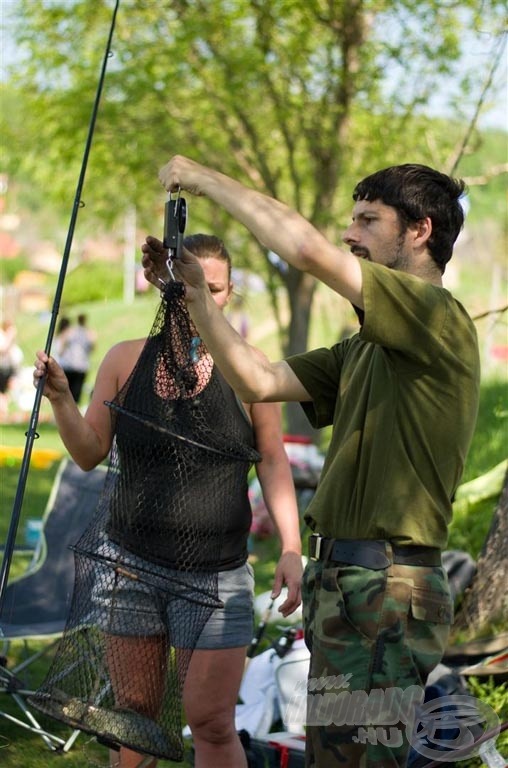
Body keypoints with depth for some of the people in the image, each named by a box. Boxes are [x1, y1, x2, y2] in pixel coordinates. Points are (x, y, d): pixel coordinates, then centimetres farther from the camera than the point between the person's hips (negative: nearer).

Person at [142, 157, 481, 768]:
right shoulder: (366, 348, 21)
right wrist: (196, 298, 9)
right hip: (341, 580, 10)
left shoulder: (438, 316, -11)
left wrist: (207, 179, -9)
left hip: (385, 589, -10)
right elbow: (257, 382, 17)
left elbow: (307, 249, -21)